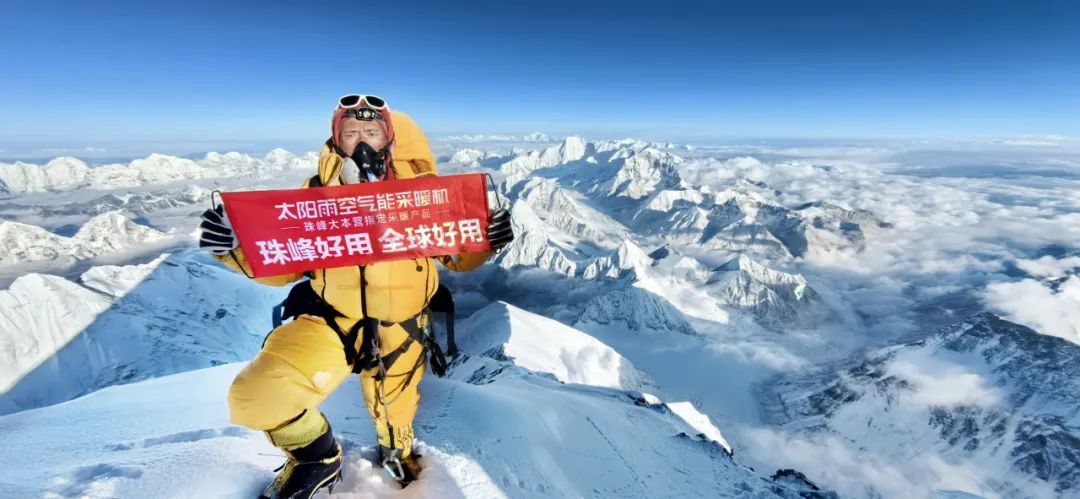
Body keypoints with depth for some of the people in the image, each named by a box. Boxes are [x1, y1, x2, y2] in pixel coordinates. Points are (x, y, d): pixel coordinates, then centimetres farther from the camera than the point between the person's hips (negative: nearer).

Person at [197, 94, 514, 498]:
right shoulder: (317, 191, -2)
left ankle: (397, 454, 59)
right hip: (328, 323, 1)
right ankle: (317, 457, 20)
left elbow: (455, 255, 0)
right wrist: (233, 246, -13)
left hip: (398, 330, 0)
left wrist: (488, 240, -19)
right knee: (253, 397, -14)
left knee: (395, 424, 18)